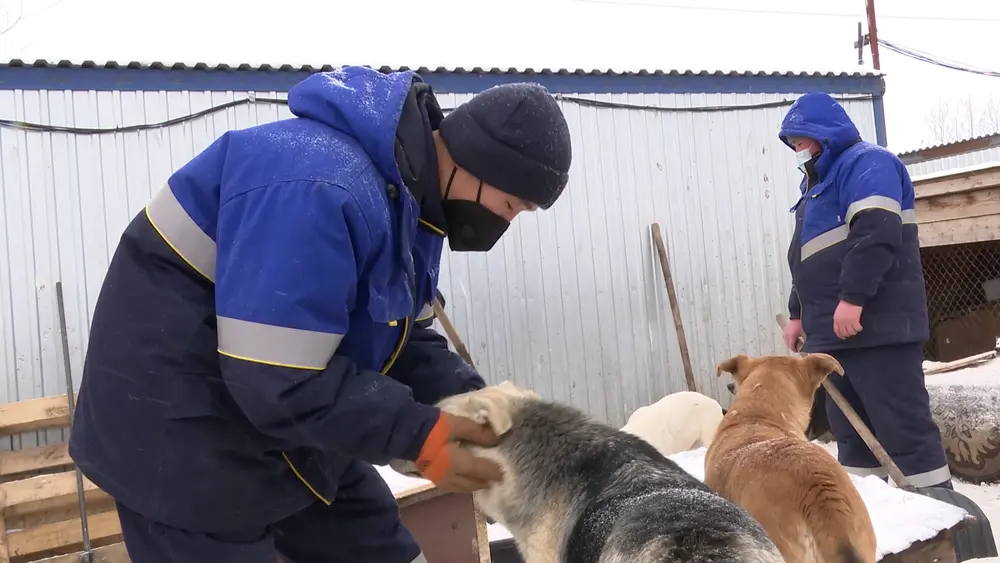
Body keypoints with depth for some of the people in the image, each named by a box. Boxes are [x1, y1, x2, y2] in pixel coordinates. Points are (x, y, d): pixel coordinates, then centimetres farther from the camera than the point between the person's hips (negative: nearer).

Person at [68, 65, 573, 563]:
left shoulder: (414, 195, 0)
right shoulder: (314, 188, -32)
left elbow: (404, 340, 5)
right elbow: (282, 383, -33)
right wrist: (420, 435, -26)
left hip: (294, 422, 9)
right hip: (178, 434, -9)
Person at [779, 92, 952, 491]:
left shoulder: (865, 163, -5)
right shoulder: (818, 183, 25)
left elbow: (876, 232, -21)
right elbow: (810, 258, 29)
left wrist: (852, 298, -26)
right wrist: (799, 313, 23)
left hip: (876, 325, -10)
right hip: (835, 331, 10)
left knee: (904, 427, -8)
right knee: (851, 432, 11)